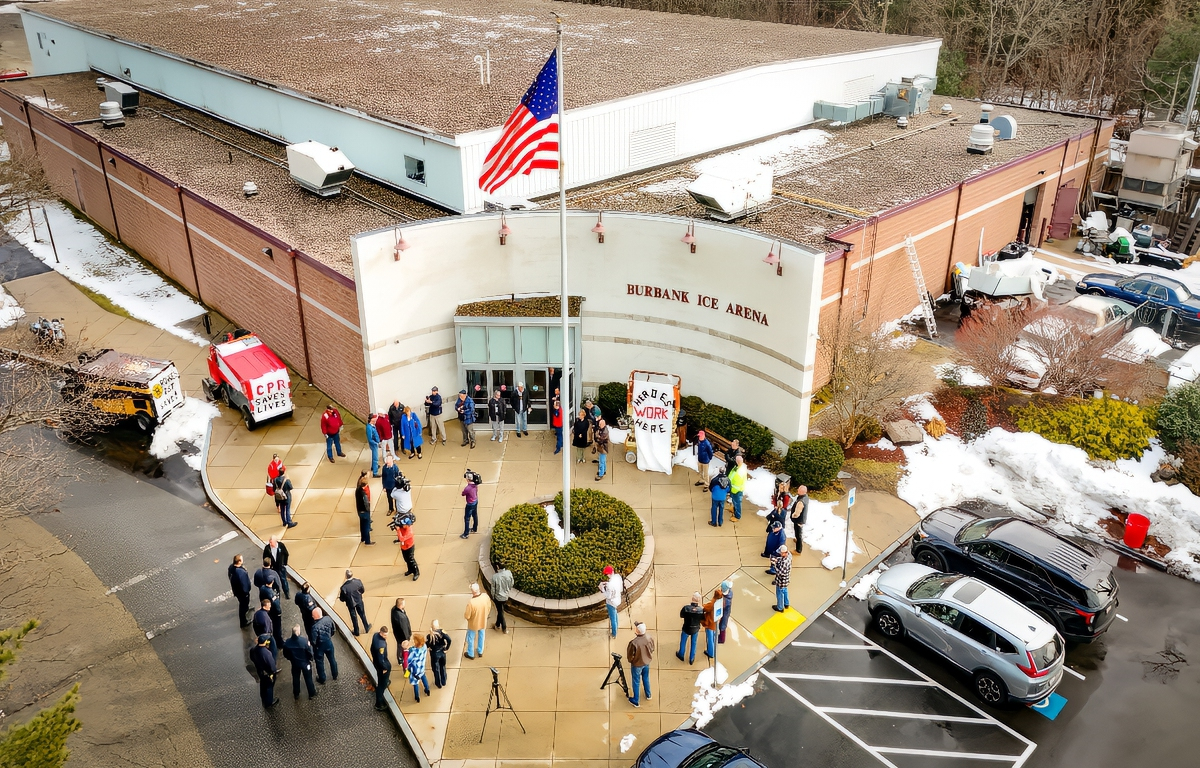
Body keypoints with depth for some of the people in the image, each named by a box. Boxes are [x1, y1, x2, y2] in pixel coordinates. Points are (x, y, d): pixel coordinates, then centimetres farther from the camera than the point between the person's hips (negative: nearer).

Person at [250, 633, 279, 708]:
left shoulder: (254, 649, -18)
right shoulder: (267, 653, -41)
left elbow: (252, 658, 3)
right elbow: (272, 665, -31)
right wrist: (273, 671, -11)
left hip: (260, 671, 7)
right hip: (268, 673, -7)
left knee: (263, 685, 31)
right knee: (269, 687, 17)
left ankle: (264, 698, 54)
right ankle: (269, 703, 36)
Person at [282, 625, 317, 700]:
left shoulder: (287, 642, -19)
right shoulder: (304, 640, -30)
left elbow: (286, 655, -5)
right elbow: (310, 653, -22)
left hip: (294, 663, 2)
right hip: (305, 663, -2)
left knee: (295, 678, 24)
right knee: (308, 678, 18)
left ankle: (296, 694, 41)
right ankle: (311, 693, 35)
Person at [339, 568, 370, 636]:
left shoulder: (344, 587, -34)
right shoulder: (358, 581, -27)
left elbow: (342, 599, -21)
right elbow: (362, 590, -8)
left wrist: (339, 597, 2)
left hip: (350, 603, -2)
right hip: (359, 601, 2)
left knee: (354, 617, 21)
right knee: (362, 614, 25)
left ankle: (356, 632, 39)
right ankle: (367, 628, 44)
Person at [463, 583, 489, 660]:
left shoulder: (471, 602, -38)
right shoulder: (485, 596, -25)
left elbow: (467, 616, -24)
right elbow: (489, 608, -6)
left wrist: (464, 614, -1)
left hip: (473, 623, -4)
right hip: (483, 622, 4)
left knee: (471, 638, 23)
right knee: (481, 636, 29)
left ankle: (471, 654, 43)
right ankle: (480, 652, 49)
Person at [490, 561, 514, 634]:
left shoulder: (495, 576, -30)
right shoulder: (509, 573, -19)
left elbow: (493, 588, -17)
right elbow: (511, 584, -3)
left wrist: (493, 597, 1)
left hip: (498, 597, -4)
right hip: (506, 596, 4)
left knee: (500, 612, 16)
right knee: (500, 610, 27)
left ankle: (504, 628, 30)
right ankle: (497, 625, 43)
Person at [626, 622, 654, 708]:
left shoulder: (634, 643, -38)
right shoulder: (650, 638, -22)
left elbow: (629, 656, -22)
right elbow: (652, 650, -3)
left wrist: (630, 660, 1)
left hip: (637, 664, -5)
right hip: (647, 662, 5)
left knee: (636, 682, 17)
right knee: (646, 678, 29)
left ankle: (636, 701, 34)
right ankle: (648, 695, 49)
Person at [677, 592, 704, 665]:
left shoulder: (686, 608, -32)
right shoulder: (701, 609, -27)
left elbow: (681, 616, -14)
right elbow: (702, 619, -8)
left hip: (686, 629, -1)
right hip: (696, 629, 1)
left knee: (683, 642, 27)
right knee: (693, 643, 25)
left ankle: (681, 655, 50)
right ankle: (691, 659, 42)